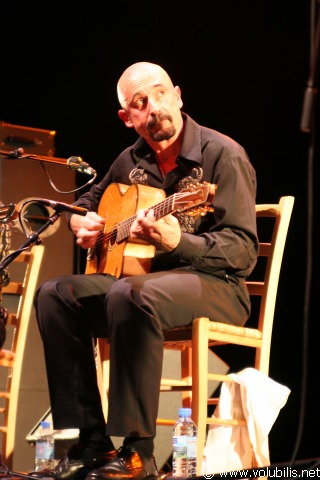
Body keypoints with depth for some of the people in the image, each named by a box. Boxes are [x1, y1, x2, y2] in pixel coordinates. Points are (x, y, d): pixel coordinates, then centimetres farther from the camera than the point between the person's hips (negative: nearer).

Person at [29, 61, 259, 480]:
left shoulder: (221, 154, -10)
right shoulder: (131, 161, 11)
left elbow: (244, 251, -17)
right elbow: (86, 202, 31)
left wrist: (177, 243, -33)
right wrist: (82, 222, 6)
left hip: (215, 286, -7)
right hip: (140, 274, 7)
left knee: (130, 296, -37)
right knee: (54, 295, -15)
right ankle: (91, 444, -15)